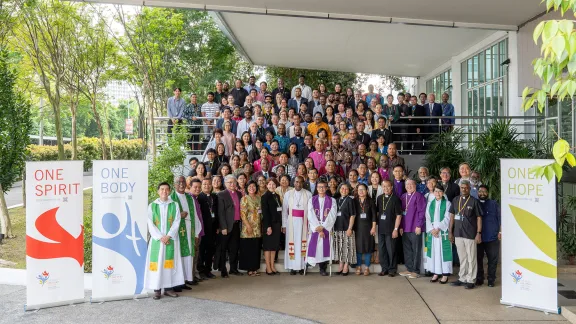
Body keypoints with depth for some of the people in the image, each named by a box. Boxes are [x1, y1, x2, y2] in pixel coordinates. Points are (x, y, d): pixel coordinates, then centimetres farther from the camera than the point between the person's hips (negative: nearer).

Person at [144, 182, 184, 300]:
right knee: (157, 263, -2)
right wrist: (160, 237, -13)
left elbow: (176, 222, -2)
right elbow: (150, 224, -3)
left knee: (169, 263, 2)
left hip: (171, 239, 1)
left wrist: (168, 236, -13)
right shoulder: (152, 206, 4)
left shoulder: (174, 205, 5)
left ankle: (168, 288, 9)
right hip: (156, 239, -1)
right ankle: (157, 289, 3)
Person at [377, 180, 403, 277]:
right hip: (381, 229, 5)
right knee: (381, 250, 9)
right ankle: (384, 268, 21)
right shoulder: (379, 198, 9)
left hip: (391, 229, -5)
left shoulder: (395, 199, -6)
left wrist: (396, 229, -12)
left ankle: (392, 269, 14)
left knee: (391, 250, 1)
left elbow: (399, 215, -8)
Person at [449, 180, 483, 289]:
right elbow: (452, 216, 12)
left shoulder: (474, 201, -5)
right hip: (458, 234, 4)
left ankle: (471, 280, 12)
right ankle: (462, 278, 23)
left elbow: (479, 218, -4)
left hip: (470, 234, -4)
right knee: (462, 258, 14)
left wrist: (479, 233, -10)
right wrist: (451, 232, 9)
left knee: (471, 259, 4)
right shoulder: (455, 200, 8)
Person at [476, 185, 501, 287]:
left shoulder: (493, 204, 7)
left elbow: (500, 218, 5)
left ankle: (491, 279, 14)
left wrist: (500, 231, -2)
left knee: (493, 259, 3)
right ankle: (479, 279, 17)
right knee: (478, 259, 6)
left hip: (492, 237, -1)